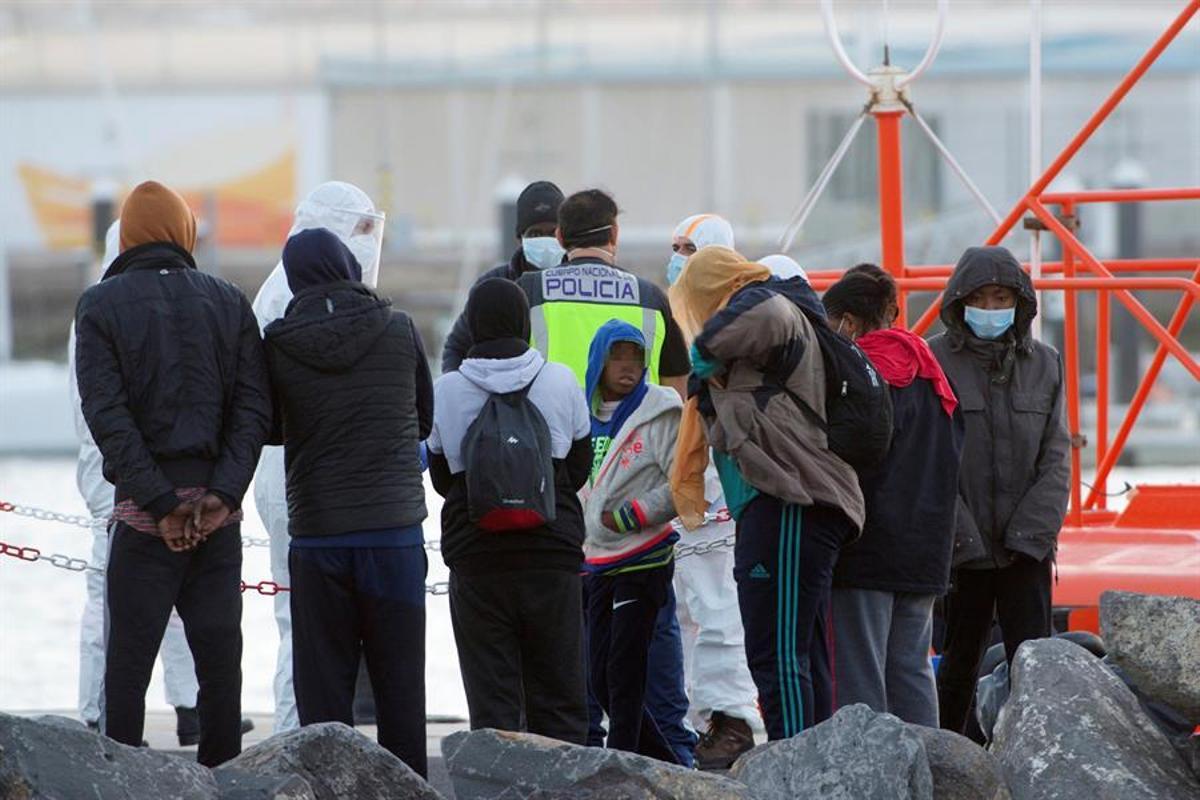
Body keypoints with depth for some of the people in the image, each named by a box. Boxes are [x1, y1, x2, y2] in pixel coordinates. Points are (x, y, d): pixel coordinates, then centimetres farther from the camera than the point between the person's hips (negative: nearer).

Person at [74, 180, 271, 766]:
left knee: (128, 663, 1)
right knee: (219, 657, 7)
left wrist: (161, 503, -11)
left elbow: (107, 415, -9)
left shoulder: (100, 306, 1)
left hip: (143, 515, -3)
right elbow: (253, 409, -1)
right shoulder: (229, 302, 10)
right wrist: (222, 492, -8)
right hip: (219, 512, 3)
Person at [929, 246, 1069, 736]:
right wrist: (961, 535, -13)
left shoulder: (1043, 364, 9)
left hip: (1028, 547, 2)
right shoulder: (936, 360, -2)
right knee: (960, 661, 5)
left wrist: (1032, 531, -7)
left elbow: (1056, 457, 6)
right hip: (962, 546, -2)